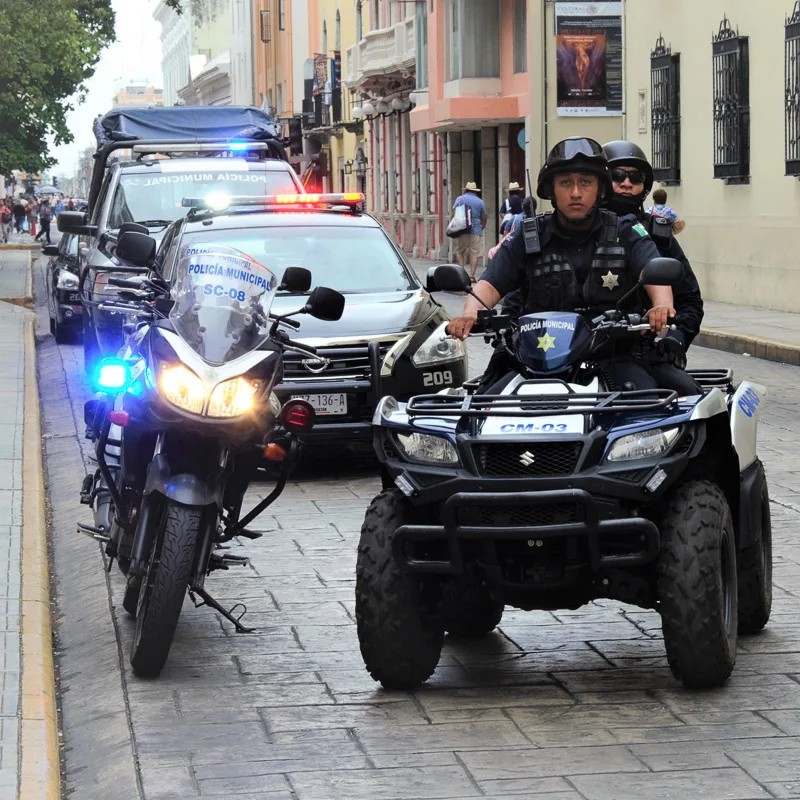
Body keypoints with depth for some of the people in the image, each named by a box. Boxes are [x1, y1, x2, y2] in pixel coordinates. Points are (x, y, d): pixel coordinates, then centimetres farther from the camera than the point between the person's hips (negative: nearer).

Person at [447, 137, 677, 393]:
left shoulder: (626, 234, 6)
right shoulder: (528, 237, 10)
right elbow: (491, 283, 3)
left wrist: (662, 305, -34)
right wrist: (471, 313, -20)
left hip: (613, 359, -1)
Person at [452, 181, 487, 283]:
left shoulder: (460, 199, 5)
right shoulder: (480, 202, 10)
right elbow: (483, 218, 14)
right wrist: (482, 227, 31)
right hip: (476, 231, 1)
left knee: (460, 252, 11)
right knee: (474, 254, 1)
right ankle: (472, 276, -3)